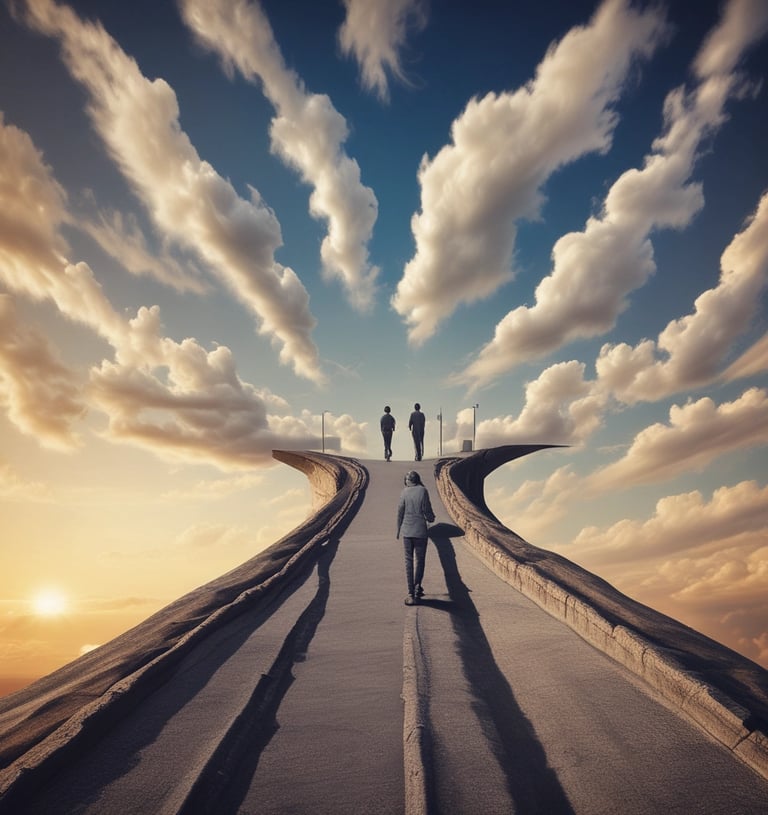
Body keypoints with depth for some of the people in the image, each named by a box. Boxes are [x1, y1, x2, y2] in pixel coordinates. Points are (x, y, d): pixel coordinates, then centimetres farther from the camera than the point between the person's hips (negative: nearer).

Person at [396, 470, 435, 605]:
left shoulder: (404, 492, 0)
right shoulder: (423, 490, -6)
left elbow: (400, 512, 3)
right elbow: (427, 510, -8)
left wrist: (398, 530, 15)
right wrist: (431, 518, 15)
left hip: (407, 531, 2)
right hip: (420, 531, -2)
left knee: (409, 561, 6)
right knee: (420, 560, 15)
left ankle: (411, 594, 5)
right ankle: (417, 586, 10)